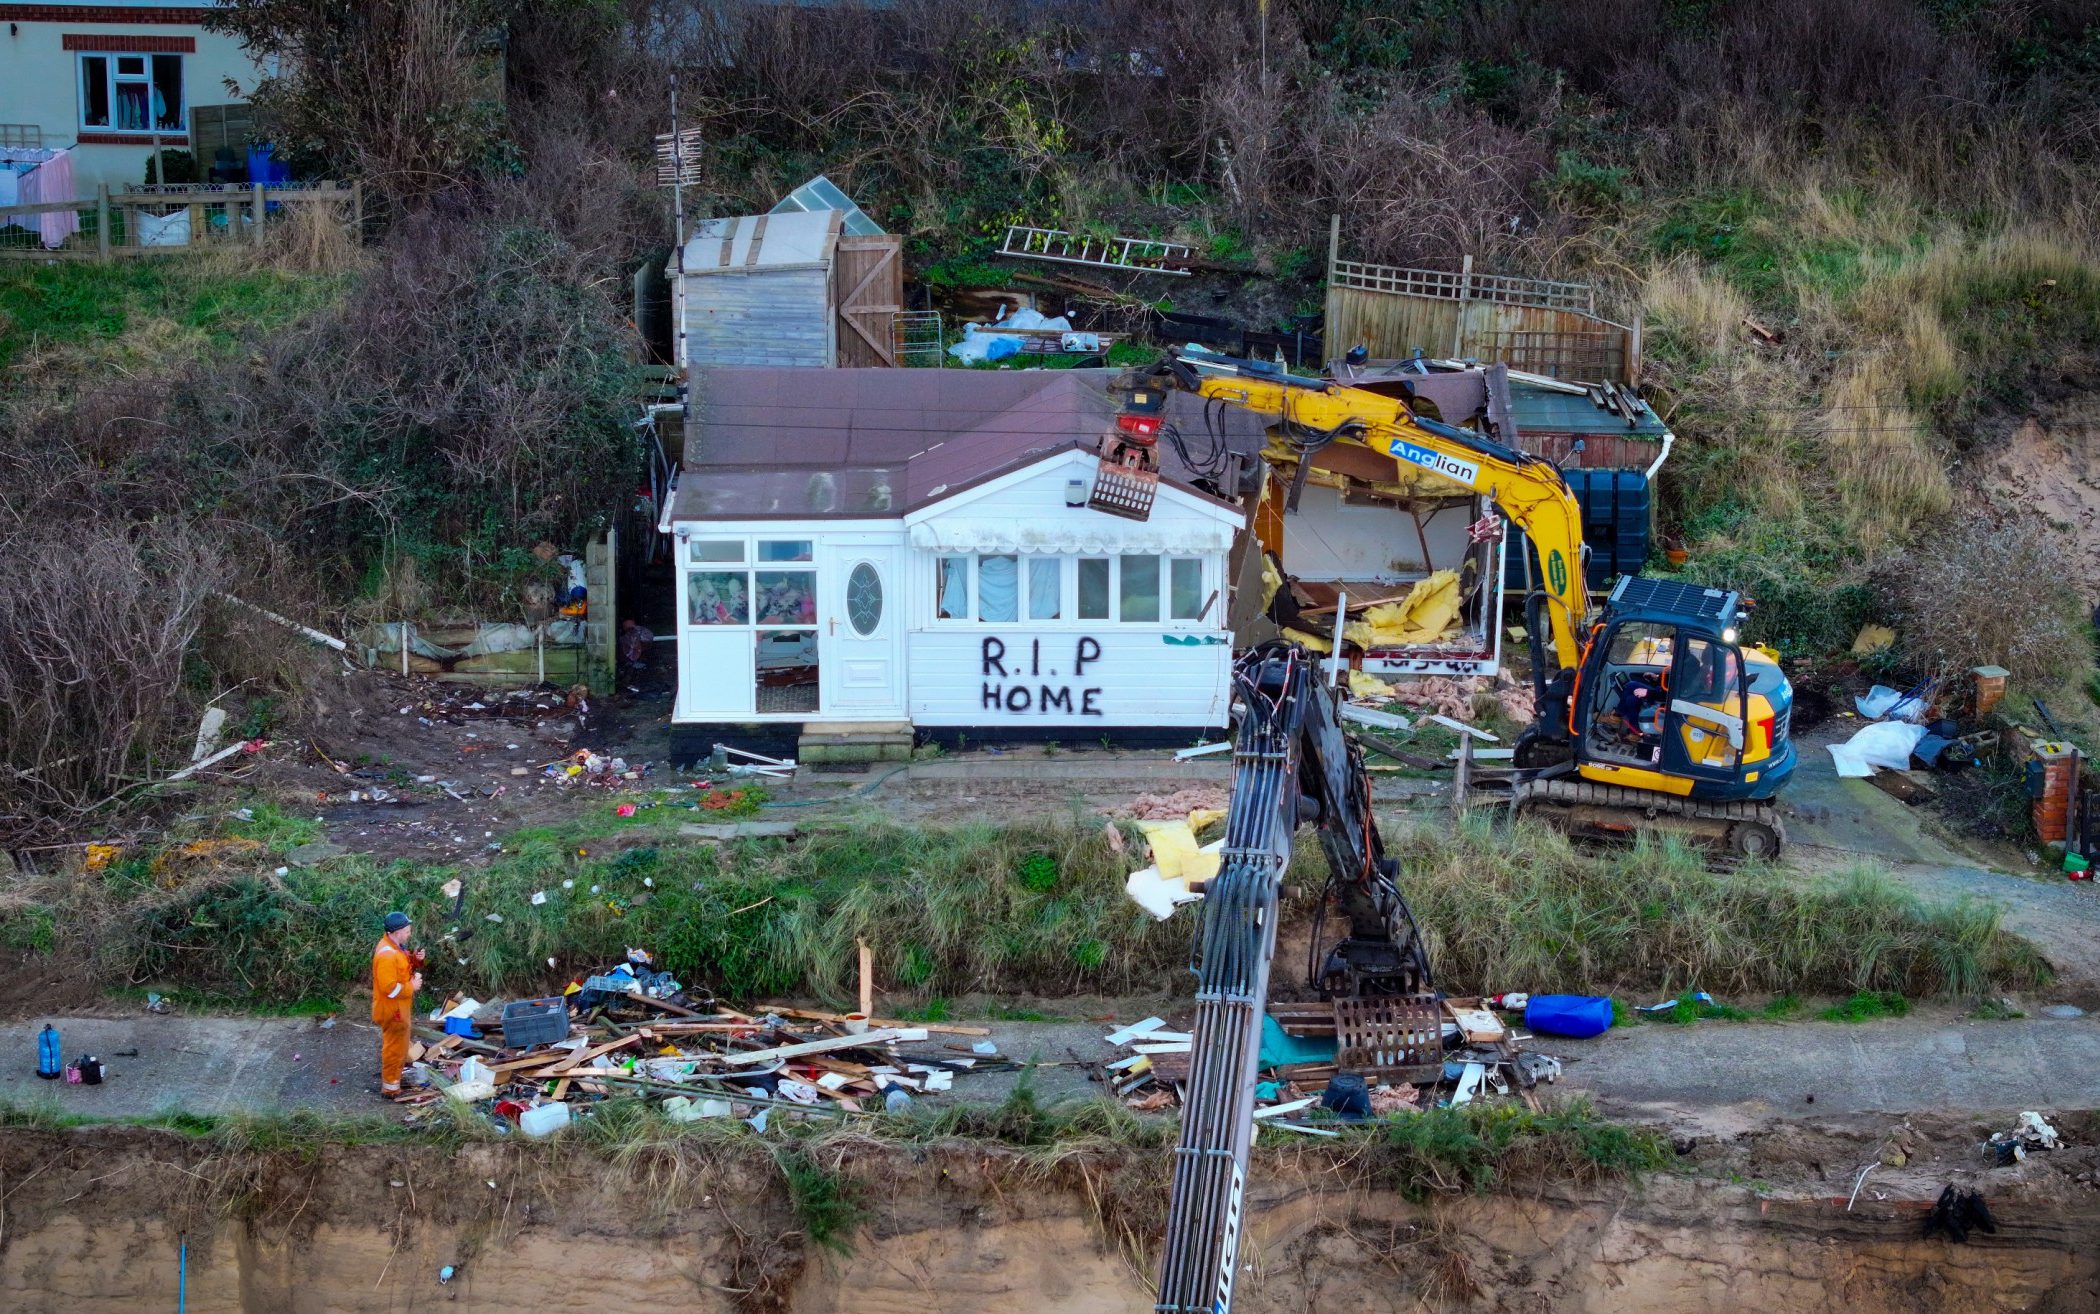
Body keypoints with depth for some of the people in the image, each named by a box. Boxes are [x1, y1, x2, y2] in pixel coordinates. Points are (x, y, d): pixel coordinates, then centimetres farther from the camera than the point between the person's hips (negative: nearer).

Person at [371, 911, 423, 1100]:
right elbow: (389, 987, -31)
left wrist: (415, 959, 0)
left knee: (397, 1045, 23)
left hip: (399, 1007, 10)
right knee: (395, 1047, 0)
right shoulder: (387, 954, -28)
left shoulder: (396, 946, 4)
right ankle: (390, 1088, 8)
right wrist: (412, 987, -20)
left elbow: (402, 967, 19)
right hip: (392, 1009, -10)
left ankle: (393, 1077, 38)